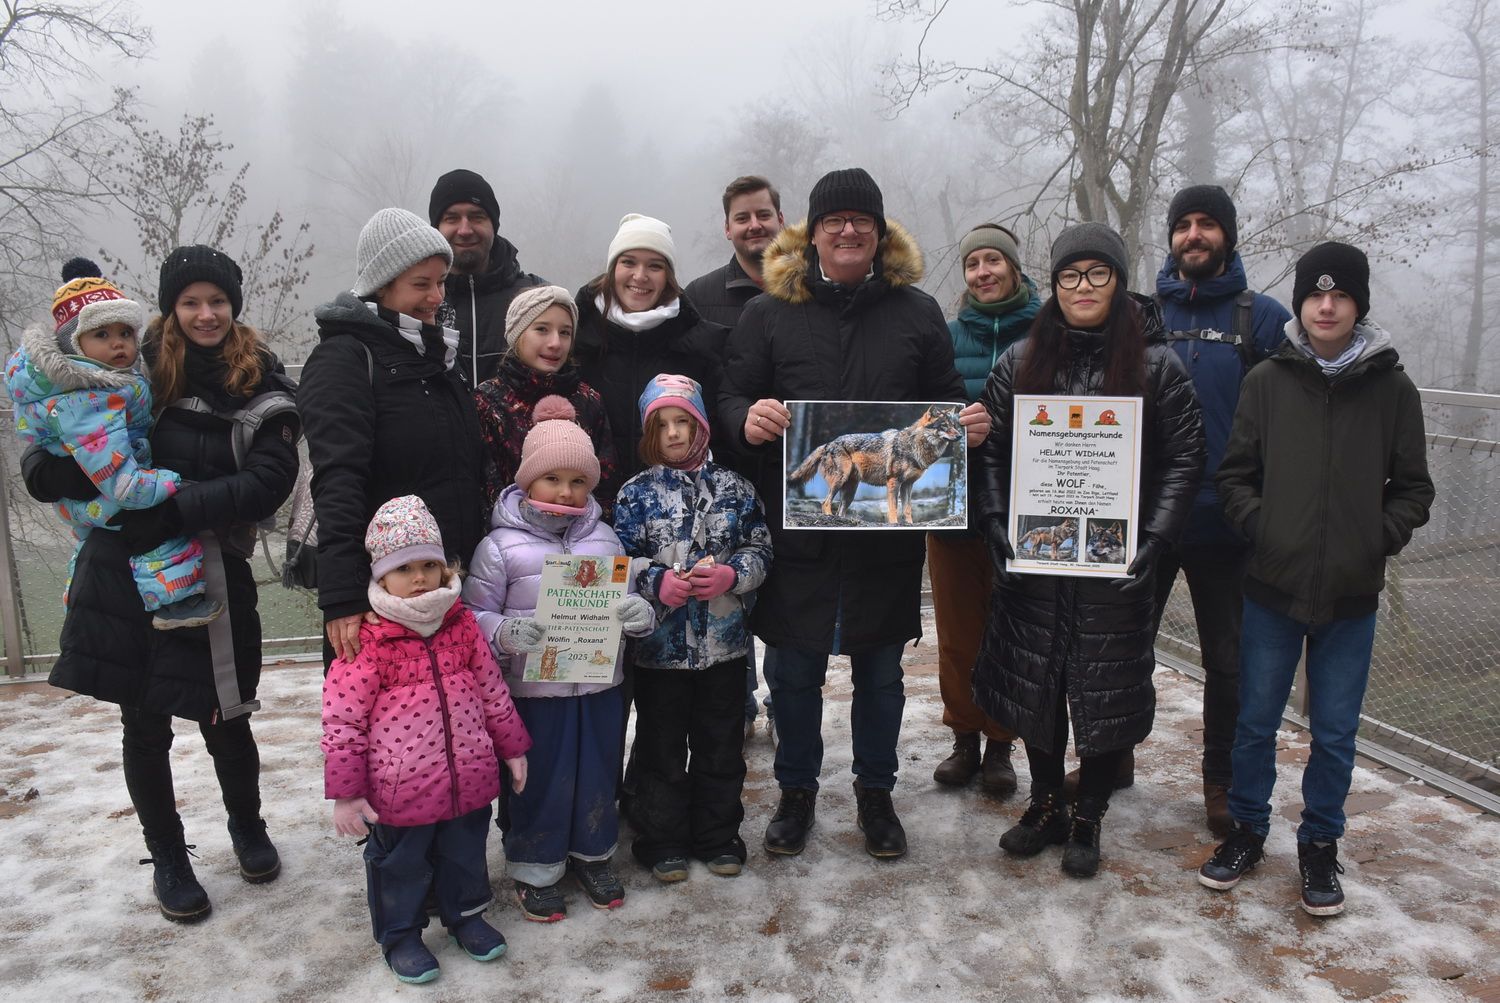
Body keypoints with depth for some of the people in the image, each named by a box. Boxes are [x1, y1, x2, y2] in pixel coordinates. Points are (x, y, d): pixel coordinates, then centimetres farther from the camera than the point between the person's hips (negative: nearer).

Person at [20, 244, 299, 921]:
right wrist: (51, 466, -20)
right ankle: (167, 856, 32)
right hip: (125, 571, 1)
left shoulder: (261, 380, -2)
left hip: (214, 575, -1)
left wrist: (176, 508, -22)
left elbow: (270, 481, -13)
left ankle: (247, 826, 37)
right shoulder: (140, 366, 0)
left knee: (224, 720, 8)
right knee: (145, 727, 10)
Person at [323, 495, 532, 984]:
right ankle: (399, 935, 40)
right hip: (400, 791, -4)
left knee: (465, 855, 23)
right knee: (400, 866, 17)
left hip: (468, 780, 4)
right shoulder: (367, 641, -17)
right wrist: (346, 793, -12)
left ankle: (465, 915, 47)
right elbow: (342, 723, -13)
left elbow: (493, 692, 8)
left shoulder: (462, 624, -2)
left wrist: (512, 748, 12)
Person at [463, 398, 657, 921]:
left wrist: (640, 613, -11)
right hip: (534, 687, -3)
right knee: (541, 777, 8)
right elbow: (474, 613, -4)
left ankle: (592, 854, 38)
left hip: (601, 682, 4)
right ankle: (535, 869, 30)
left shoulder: (604, 538, 4)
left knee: (597, 772, 15)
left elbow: (629, 598, 12)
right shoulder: (500, 544, -7)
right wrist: (505, 632, -24)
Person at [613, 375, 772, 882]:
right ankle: (663, 844, 26)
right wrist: (658, 584, -21)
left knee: (721, 745, 14)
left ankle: (719, 838, 31)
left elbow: (760, 551, 2)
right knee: (662, 749, 11)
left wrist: (730, 575, -17)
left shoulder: (733, 487, 1)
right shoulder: (636, 493, -2)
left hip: (724, 643, 2)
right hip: (660, 645, -1)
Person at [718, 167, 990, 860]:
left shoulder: (915, 310, 8)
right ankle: (796, 791, 31)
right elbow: (731, 397, 2)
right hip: (795, 526, -1)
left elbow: (947, 400, 11)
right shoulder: (770, 312, 4)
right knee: (795, 670, 10)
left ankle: (875, 793, 34)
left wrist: (969, 423, -11)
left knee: (881, 671, 14)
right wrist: (747, 418, -21)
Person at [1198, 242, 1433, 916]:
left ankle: (1320, 846, 28)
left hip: (1352, 597, 0)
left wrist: (1378, 539, -9)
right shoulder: (1268, 381, 0)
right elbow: (1235, 474, 3)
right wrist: (1259, 526, -11)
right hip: (1272, 588, 0)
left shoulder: (1393, 389, 0)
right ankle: (1248, 830, 30)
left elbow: (1413, 489, 6)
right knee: (1255, 722, 11)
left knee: (1335, 733, 10)